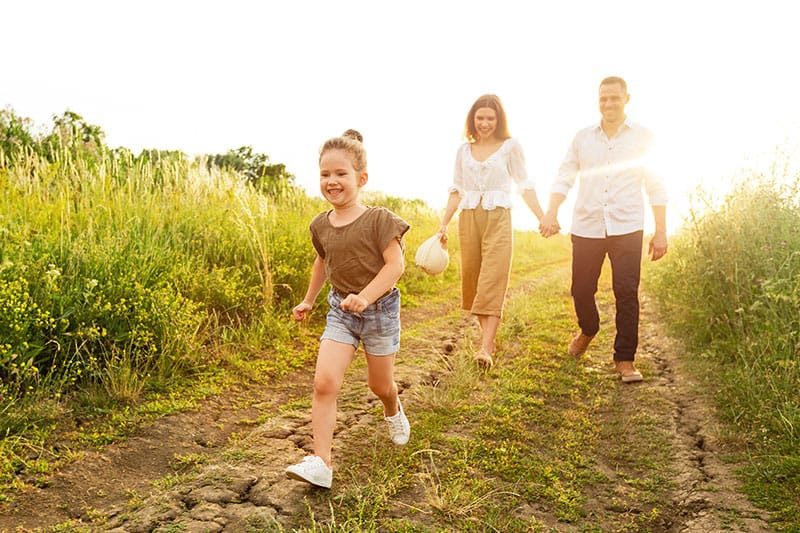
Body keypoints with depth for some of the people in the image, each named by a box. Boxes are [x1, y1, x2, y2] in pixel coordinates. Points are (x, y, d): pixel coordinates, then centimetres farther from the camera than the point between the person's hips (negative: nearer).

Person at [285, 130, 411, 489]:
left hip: (380, 310, -3)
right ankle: (320, 463, -9)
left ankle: (394, 412, 51)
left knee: (380, 384, 14)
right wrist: (308, 300, 23)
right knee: (324, 381, -14)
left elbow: (395, 264, -19)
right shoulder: (320, 225, 0)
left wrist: (366, 296, -31)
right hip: (340, 311, 3)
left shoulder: (379, 220, -16)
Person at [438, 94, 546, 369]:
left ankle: (485, 349, -15)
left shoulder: (510, 146, 2)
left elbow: (524, 186, 1)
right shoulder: (464, 150, 12)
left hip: (497, 218, -4)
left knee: (493, 282, -10)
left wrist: (543, 218, -7)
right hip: (468, 219, 4)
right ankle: (488, 335, 20)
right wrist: (444, 224, 5)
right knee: (472, 279, 5)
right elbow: (456, 190, 13)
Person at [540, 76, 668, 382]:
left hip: (626, 228, -2)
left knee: (626, 294, -5)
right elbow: (564, 178, 6)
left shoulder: (643, 138, 5)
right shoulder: (583, 138, 10)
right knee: (581, 290, 6)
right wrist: (551, 214, -10)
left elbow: (656, 188, 5)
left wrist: (661, 232, 1)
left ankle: (625, 359, 8)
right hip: (586, 227, 2)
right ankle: (587, 330, 38)